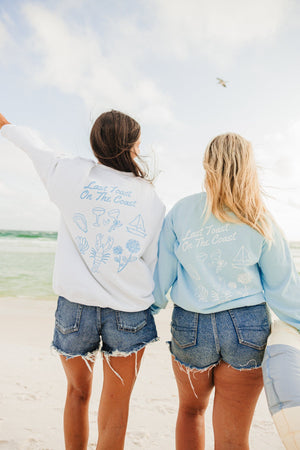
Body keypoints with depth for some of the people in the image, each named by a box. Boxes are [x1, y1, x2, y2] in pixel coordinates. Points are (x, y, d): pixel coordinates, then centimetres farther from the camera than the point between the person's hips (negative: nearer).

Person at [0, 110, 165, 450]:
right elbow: (153, 261, 2)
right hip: (130, 311, 0)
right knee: (115, 408, 13)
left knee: (78, 392, 24)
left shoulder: (72, 174, -4)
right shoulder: (152, 199, -1)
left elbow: (34, 146, 14)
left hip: (75, 306, 1)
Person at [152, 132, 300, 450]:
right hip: (247, 328, 0)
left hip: (190, 328, 1)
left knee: (190, 410, 28)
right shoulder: (260, 223, -7)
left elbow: (162, 271, -1)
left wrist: (152, 306, 14)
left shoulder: (181, 211, -7)